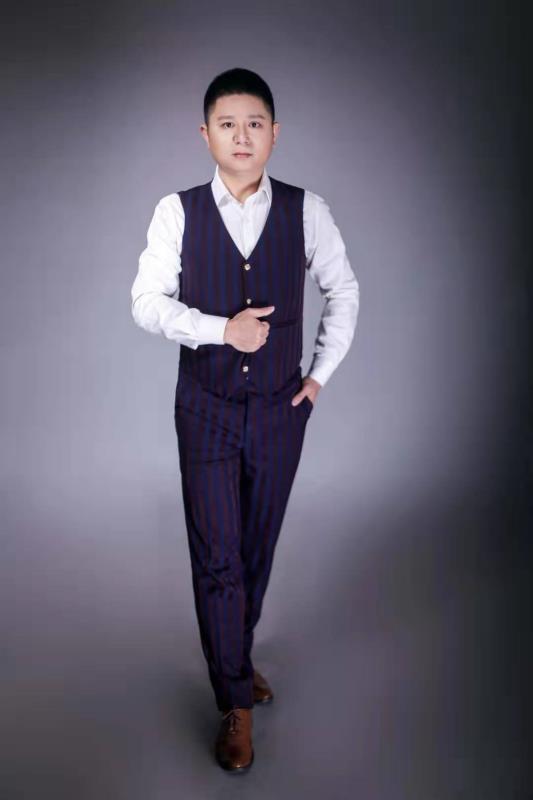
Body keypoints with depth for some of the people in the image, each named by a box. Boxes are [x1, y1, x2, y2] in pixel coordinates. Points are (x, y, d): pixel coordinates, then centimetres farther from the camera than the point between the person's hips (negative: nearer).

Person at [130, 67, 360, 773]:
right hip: (206, 409, -1)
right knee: (216, 557, 0)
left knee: (258, 550, 13)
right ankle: (238, 702, 16)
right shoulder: (178, 211, -5)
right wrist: (222, 329, -19)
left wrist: (322, 374, 6)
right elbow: (147, 301, -6)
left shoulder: (307, 211, -3)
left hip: (280, 410, 2)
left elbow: (343, 293, 10)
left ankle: (236, 660, 38)